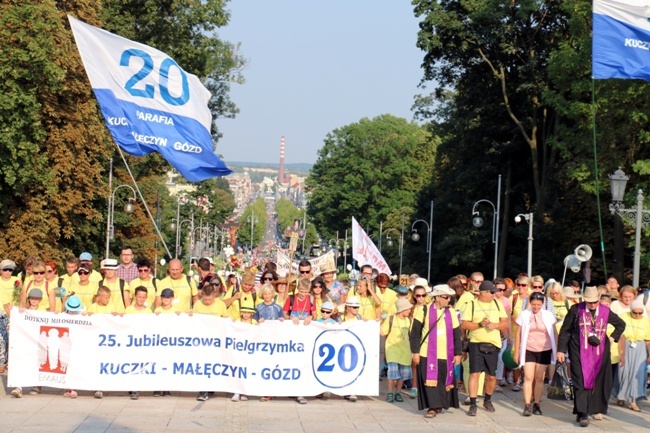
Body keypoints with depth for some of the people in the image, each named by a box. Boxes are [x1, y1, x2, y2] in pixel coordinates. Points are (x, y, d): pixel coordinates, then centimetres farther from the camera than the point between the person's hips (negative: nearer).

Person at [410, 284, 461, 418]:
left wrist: (458, 353, 7)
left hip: (446, 355, 3)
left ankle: (439, 405, 20)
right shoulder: (424, 310, -3)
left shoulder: (451, 312, 7)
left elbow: (456, 335, 11)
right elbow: (415, 332, -1)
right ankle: (433, 407, -3)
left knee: (444, 381, 5)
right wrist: (415, 351, -5)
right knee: (430, 380, -7)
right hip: (427, 354, -3)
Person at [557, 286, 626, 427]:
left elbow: (621, 325, 21)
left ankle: (596, 409, 23)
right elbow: (565, 330, 0)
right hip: (580, 352, -3)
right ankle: (582, 414, -12)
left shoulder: (606, 312, 4)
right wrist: (561, 350, -4)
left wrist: (612, 338, 9)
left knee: (598, 381, 8)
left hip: (600, 352, 3)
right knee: (581, 382, -10)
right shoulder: (576, 310, -3)